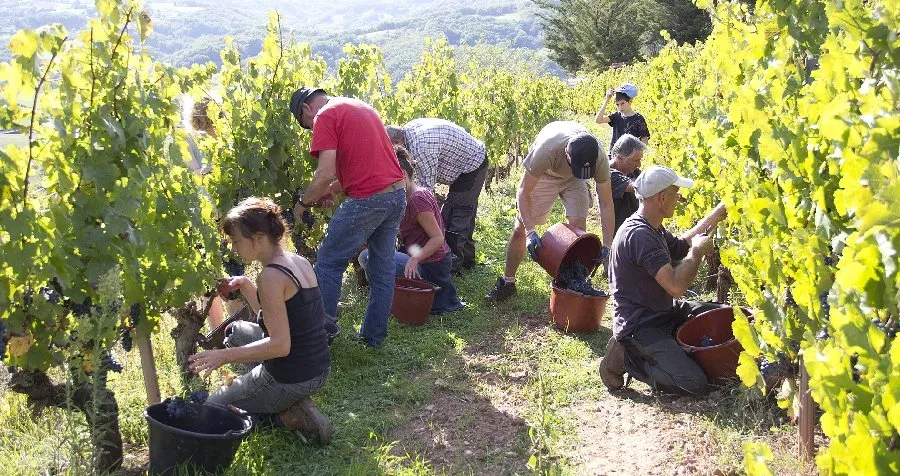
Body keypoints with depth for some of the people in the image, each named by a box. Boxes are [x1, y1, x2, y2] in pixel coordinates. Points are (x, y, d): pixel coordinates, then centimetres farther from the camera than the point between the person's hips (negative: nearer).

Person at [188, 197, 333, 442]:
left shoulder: (271, 276, -22)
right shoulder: (299, 262, 5)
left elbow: (280, 344, -25)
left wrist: (225, 355, -23)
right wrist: (244, 284, 9)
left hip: (291, 378, -8)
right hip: (319, 369, 8)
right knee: (236, 330, 28)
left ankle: (285, 414, 1)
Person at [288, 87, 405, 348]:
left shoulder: (325, 116, -6)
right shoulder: (362, 107, 21)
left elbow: (325, 173, -15)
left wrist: (303, 203, 0)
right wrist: (332, 190, 20)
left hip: (368, 199, -8)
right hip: (397, 193, 8)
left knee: (328, 265, 6)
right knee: (383, 267, 14)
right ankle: (373, 335, 23)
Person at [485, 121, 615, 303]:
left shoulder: (599, 157, -35)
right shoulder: (546, 149, -43)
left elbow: (606, 204, -24)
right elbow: (524, 193, -32)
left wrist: (607, 246, -28)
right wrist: (530, 232, -39)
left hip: (574, 180, 2)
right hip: (544, 174, -1)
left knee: (578, 228, -14)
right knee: (520, 228, -4)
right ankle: (507, 282, 11)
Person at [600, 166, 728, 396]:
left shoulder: (653, 228, 6)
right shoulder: (639, 235, -27)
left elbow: (679, 247, 24)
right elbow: (676, 286, -33)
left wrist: (714, 217, 18)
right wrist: (697, 251, -17)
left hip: (664, 312, 10)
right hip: (640, 325, -10)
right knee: (694, 384, -20)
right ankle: (623, 358, -3)